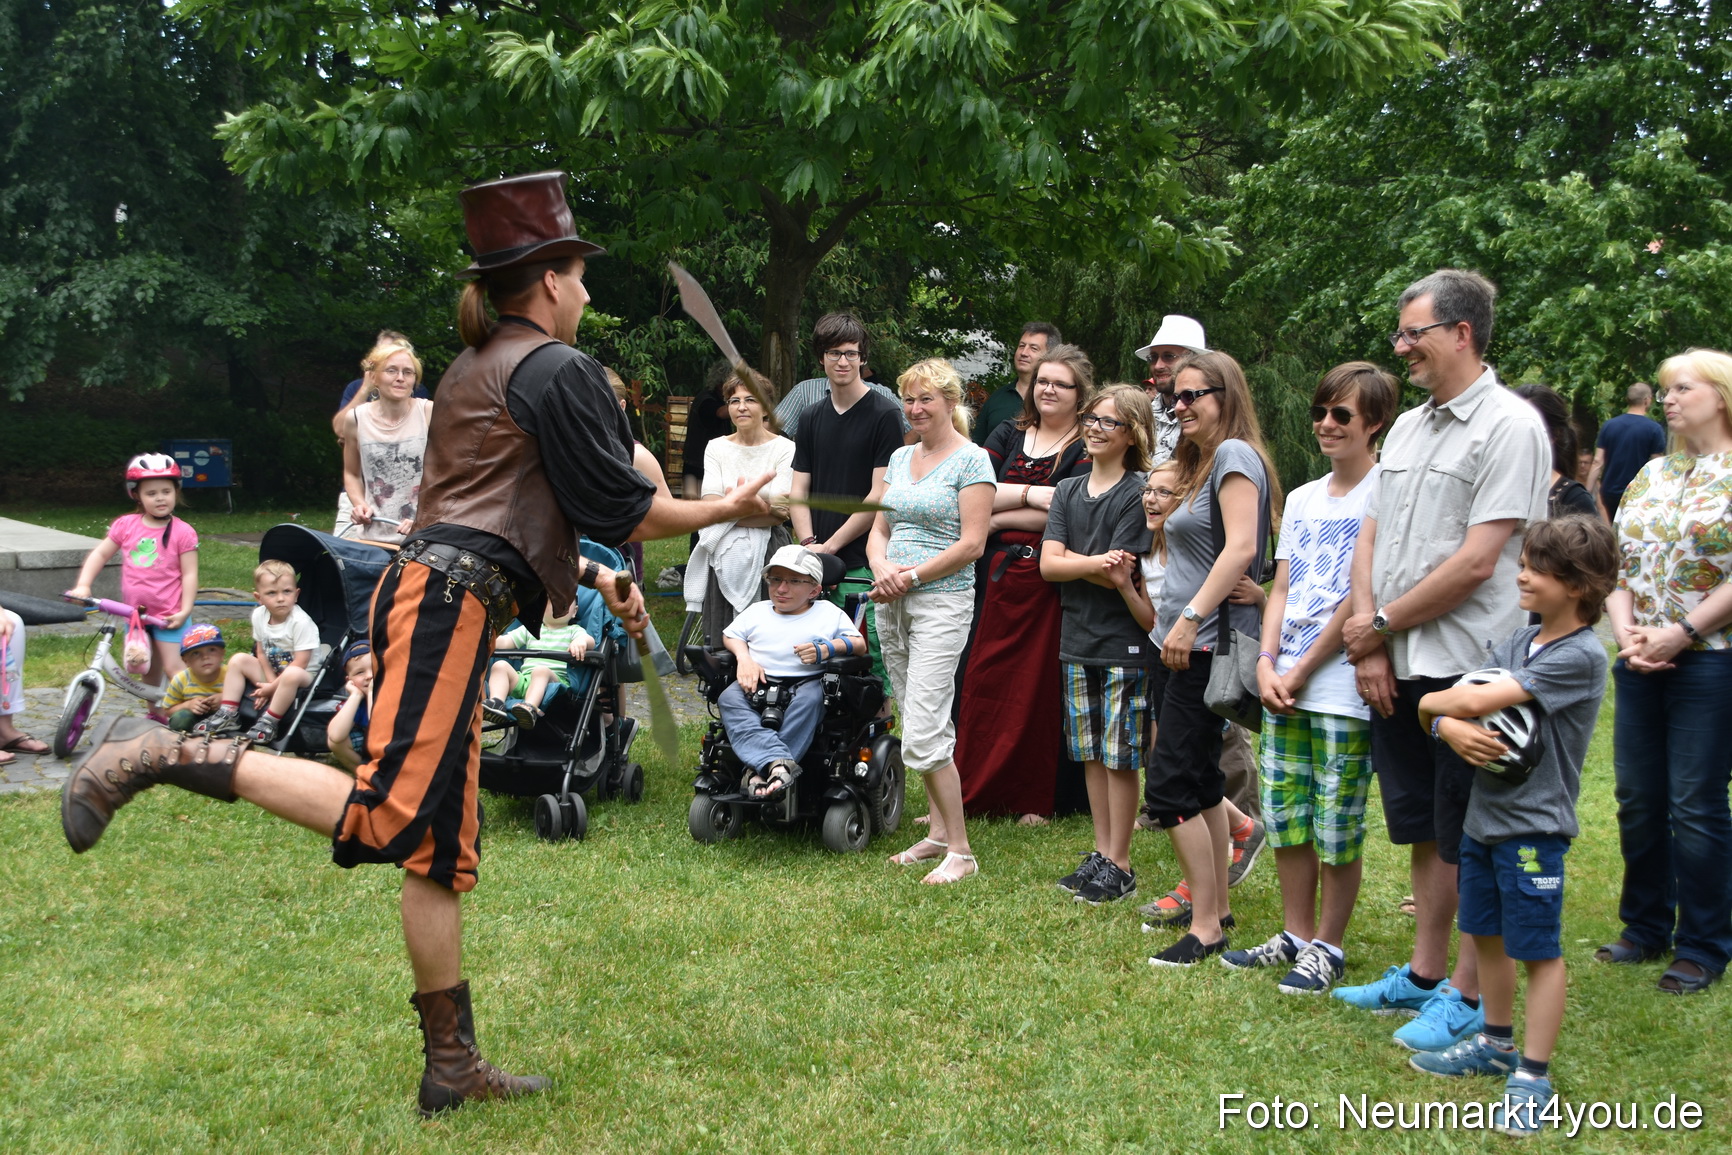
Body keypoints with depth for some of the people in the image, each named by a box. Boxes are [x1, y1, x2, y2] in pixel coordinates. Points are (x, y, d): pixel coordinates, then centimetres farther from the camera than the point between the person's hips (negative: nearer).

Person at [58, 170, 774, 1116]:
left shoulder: (475, 371, 25)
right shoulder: (559, 370, -2)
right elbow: (624, 506, -3)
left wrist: (595, 580, 32)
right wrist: (729, 507, 12)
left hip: (430, 596, 10)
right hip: (449, 603, -10)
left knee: (444, 849, 9)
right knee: (386, 819, -19)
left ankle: (453, 1067, 14)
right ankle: (164, 755, -18)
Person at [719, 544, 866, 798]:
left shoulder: (829, 613, 14)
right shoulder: (757, 611, 23)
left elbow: (860, 644, 7)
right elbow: (730, 635, 19)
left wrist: (827, 649, -12)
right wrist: (744, 659, -2)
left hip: (805, 683, -2)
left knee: (810, 698, -37)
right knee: (729, 699, -29)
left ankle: (758, 770, -40)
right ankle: (779, 761, -47)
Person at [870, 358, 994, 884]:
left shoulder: (971, 460, -7)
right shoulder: (900, 457, 15)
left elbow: (972, 544, -13)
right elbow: (880, 529, 16)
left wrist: (912, 575, -14)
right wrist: (882, 567, -5)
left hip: (943, 600, -7)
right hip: (892, 604, 8)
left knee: (923, 735, -13)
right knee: (922, 723, 13)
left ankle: (960, 851, -5)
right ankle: (939, 832, 23)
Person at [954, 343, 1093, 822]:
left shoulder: (1087, 449, 1)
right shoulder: (1008, 435, 14)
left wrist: (999, 518, -8)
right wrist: (1031, 495, -12)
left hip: (1050, 581, -4)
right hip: (996, 575, 4)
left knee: (1040, 686, 0)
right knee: (984, 680, 2)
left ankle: (1035, 799, 10)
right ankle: (971, 794, 9)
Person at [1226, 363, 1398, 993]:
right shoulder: (1301, 499, 16)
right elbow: (1280, 591, 13)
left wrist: (1303, 669, -11)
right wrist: (1267, 663, -2)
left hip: (1343, 688, -7)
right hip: (1284, 686, 7)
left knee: (1337, 824, 1)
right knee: (1285, 818, 12)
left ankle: (1327, 946, 14)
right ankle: (1295, 935, 25)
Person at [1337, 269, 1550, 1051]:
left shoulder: (1510, 426, -11)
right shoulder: (1408, 427, 14)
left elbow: (1477, 561, -17)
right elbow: (1370, 536, 12)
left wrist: (1382, 624, -9)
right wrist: (1368, 643, 0)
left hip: (1465, 669, -8)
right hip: (1395, 668, 8)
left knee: (1469, 841, 1)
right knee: (1422, 830, 17)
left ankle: (1467, 997, 11)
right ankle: (1423, 975, 28)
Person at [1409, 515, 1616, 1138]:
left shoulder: (1580, 656, -17)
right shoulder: (1515, 642, 9)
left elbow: (1478, 699, -22)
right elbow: (1462, 704, 4)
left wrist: (1432, 704, -4)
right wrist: (1452, 727, -18)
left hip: (1533, 827, -8)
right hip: (1483, 816, 8)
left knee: (1538, 948, 3)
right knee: (1487, 934, 18)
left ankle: (1532, 1075, 12)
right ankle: (1496, 1043, 35)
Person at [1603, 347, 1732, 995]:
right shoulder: (1651, 475, 13)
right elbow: (1616, 563, 12)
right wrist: (1625, 631, -3)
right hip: (1641, 667, 6)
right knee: (1638, 800, 11)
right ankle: (1646, 928, 26)